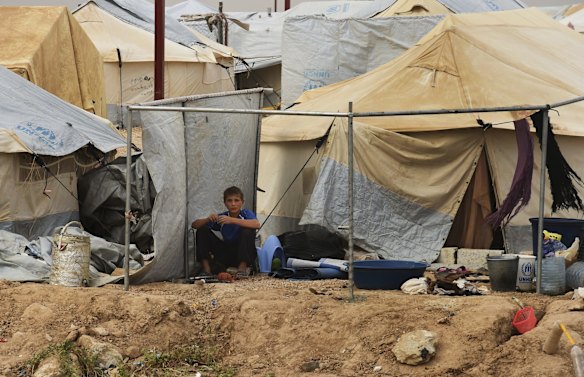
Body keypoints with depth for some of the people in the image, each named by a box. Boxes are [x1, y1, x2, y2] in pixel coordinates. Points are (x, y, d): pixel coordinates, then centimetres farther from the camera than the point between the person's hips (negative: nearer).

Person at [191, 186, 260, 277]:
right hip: (226, 254, 3)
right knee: (203, 230, -7)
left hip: (243, 255, -3)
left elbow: (256, 224, -35)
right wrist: (208, 219, -27)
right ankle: (206, 268, -10)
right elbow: (194, 225, -5)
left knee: (248, 231, -29)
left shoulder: (246, 214, -10)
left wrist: (232, 220, -40)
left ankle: (243, 268, -22)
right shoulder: (221, 217, -2)